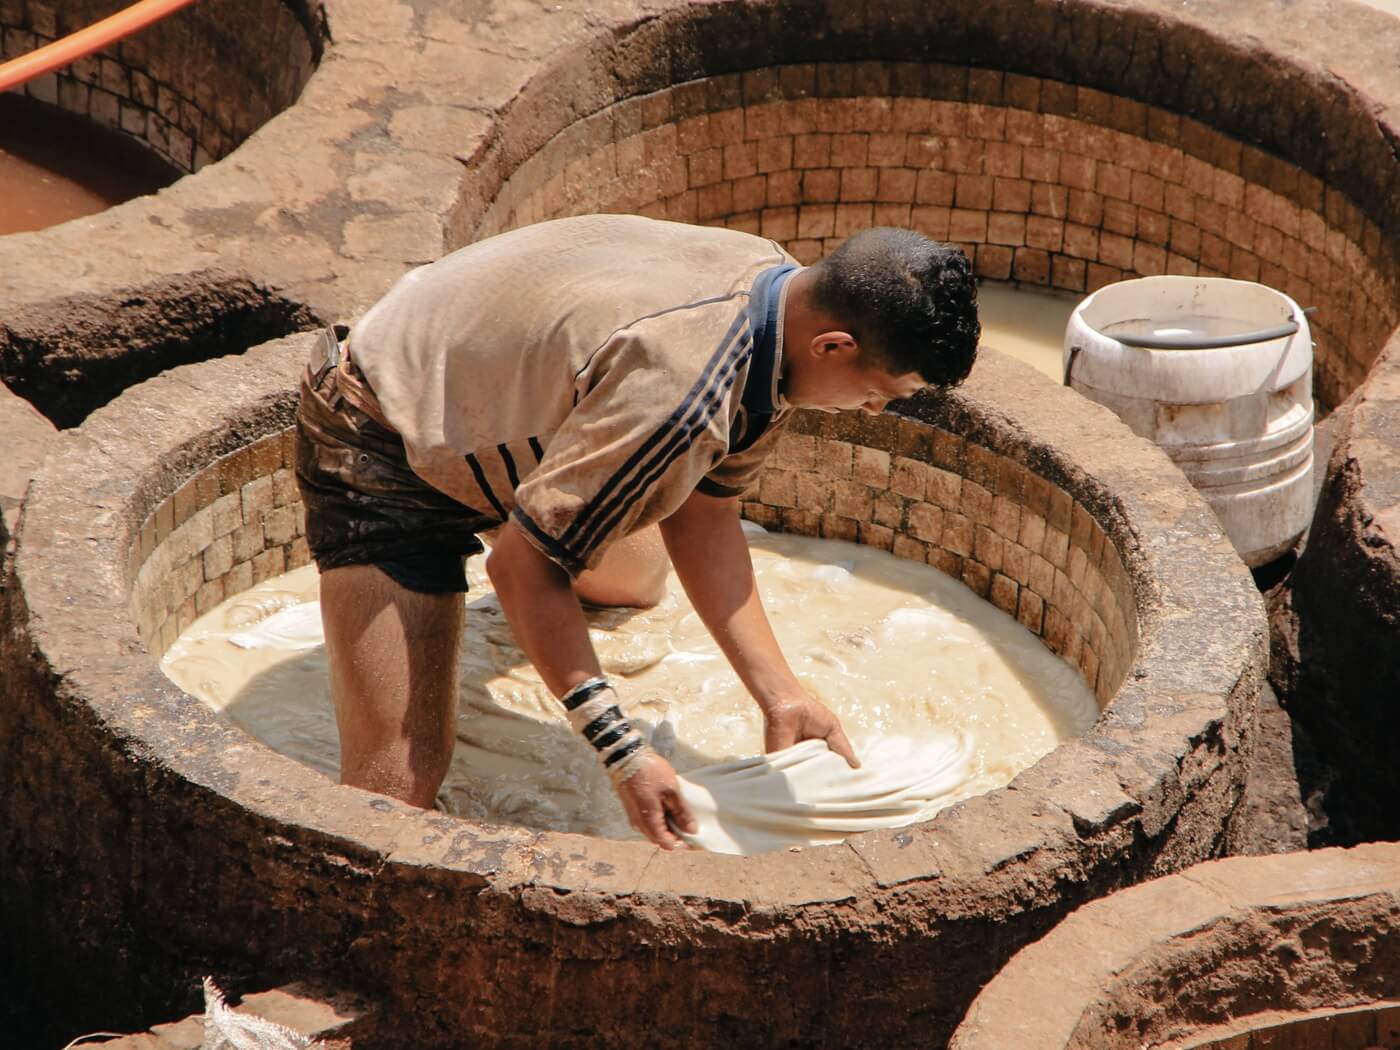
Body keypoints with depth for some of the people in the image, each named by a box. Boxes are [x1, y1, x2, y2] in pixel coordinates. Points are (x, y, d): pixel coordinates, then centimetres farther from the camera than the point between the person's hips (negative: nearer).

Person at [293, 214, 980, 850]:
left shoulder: (777, 285, -9)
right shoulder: (674, 396, -38)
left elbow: (704, 515, 0)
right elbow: (521, 564, -29)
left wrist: (779, 695, -5)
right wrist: (622, 754, -29)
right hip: (381, 451, -9)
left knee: (635, 584, 30)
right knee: (399, 786, -20)